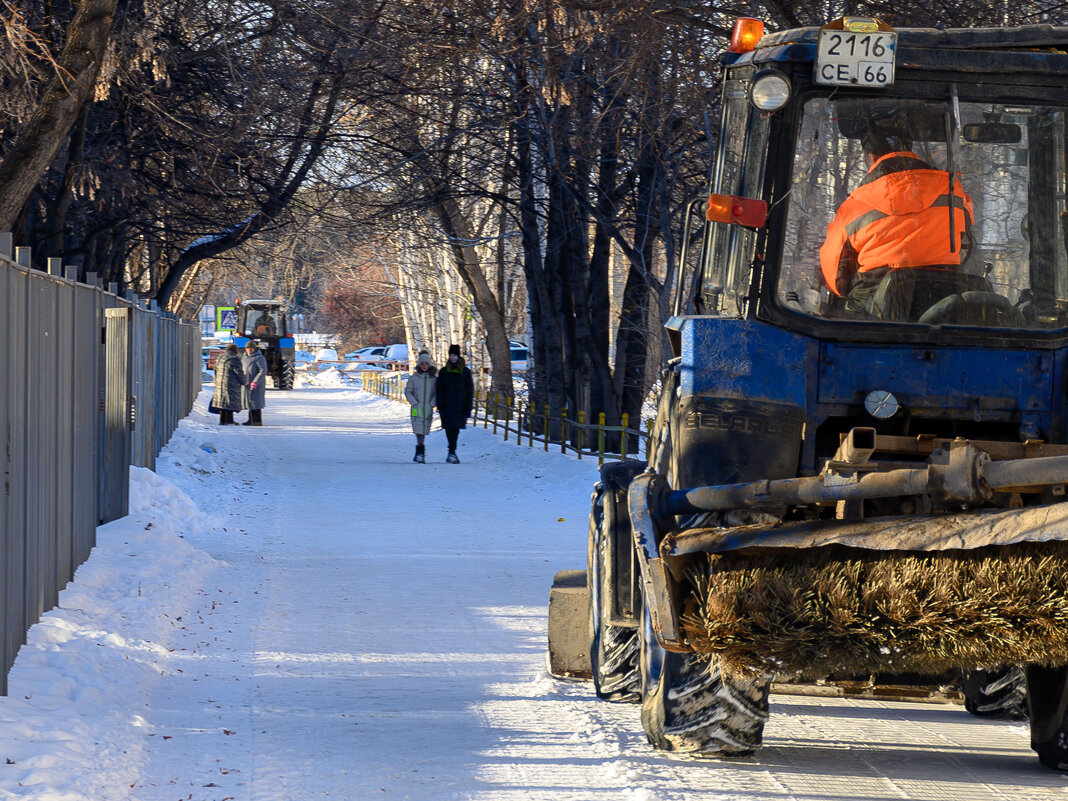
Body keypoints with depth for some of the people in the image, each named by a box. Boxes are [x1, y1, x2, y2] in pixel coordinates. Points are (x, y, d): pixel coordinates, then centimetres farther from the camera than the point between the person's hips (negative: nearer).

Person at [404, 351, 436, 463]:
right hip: (417, 408, -2)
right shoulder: (413, 378, 2)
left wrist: (432, 403, -5)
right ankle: (420, 452, -17)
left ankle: (419, 453, 19)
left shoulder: (434, 378, 5)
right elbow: (408, 391, 5)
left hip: (428, 408, 2)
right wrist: (414, 403, -6)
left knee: (424, 431, 6)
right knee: (418, 430, -13)